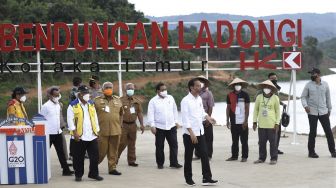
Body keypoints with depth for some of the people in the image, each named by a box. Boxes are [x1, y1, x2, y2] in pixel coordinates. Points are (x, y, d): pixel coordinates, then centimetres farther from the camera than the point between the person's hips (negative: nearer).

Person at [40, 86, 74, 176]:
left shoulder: (58, 105, 10)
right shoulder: (46, 106, -11)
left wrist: (59, 128, 15)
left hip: (58, 132, 7)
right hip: (49, 133, -7)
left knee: (61, 152, 7)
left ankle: (66, 170, 9)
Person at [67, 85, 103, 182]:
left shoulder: (91, 104, 13)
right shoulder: (73, 105, -3)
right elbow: (70, 120, -7)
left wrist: (97, 130, 13)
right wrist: (74, 132, -13)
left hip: (92, 136, 4)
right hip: (80, 137, -4)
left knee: (95, 156, 3)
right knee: (79, 157, 4)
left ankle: (94, 173, 13)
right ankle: (78, 175, 16)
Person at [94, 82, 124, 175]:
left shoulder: (117, 100, 12)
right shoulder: (97, 100, 0)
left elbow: (121, 113, 21)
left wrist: (119, 125, 14)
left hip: (116, 131, 4)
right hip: (102, 131, -3)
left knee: (113, 151, 6)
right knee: (101, 151, 0)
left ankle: (112, 168, 15)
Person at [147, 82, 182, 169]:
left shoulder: (170, 98, 8)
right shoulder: (153, 101, -4)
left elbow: (175, 110, 16)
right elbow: (150, 114, -6)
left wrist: (176, 121, 14)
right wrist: (152, 125, -13)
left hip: (171, 126, 3)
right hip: (159, 127, -3)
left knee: (174, 145, 0)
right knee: (159, 146, 5)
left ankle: (174, 162, 5)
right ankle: (160, 163, 15)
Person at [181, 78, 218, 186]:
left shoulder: (199, 99, 7)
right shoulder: (186, 101, -14)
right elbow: (185, 119, -17)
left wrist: (208, 118, -3)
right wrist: (191, 133, -22)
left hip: (200, 132, 6)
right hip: (189, 133, -6)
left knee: (204, 155, 0)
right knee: (188, 157, 6)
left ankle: (207, 178, 2)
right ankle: (188, 179, 19)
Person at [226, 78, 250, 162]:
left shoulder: (245, 95, -2)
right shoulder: (230, 95, 5)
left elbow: (247, 108, -3)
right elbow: (228, 108, 10)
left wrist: (245, 121, -9)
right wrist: (227, 120, 7)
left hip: (243, 122, -3)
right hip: (233, 122, 3)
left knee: (244, 140, 2)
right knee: (234, 140, 10)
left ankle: (244, 156, 8)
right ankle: (234, 156, 17)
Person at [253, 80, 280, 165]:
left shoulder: (275, 98, -2)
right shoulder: (259, 97, 3)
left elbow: (277, 111, 3)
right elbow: (256, 110, 10)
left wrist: (277, 123, -3)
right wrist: (254, 122, 7)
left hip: (271, 125, -2)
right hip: (261, 124, 3)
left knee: (273, 142, 2)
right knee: (262, 142, 8)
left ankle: (274, 158, 10)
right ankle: (262, 158, 18)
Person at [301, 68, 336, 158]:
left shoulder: (325, 84, 4)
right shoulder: (308, 85, -1)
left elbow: (328, 97, 12)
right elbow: (303, 97, 2)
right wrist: (305, 105, -16)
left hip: (323, 112, 2)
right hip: (312, 112, -1)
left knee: (328, 131, 1)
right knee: (312, 132, 1)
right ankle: (311, 152, 11)